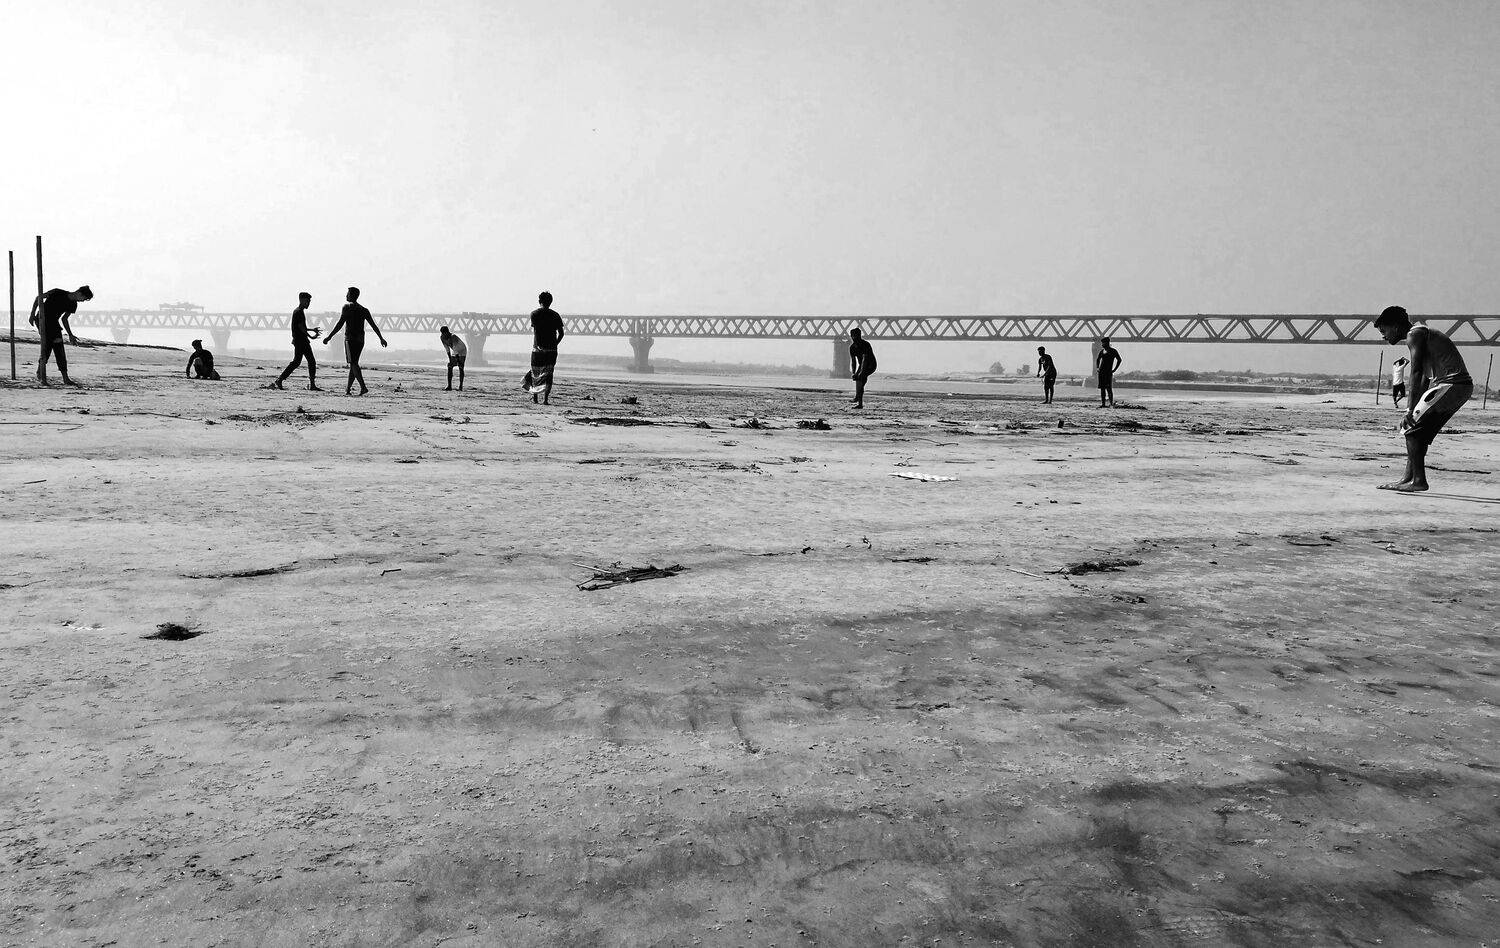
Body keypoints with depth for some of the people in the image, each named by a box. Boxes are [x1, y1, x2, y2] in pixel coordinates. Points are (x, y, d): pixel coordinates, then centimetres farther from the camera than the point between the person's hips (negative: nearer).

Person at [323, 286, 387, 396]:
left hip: (350, 339, -7)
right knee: (354, 364, 13)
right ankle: (348, 388, 18)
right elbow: (373, 325, 12)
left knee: (353, 364, -10)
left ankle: (363, 387, -23)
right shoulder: (364, 310, 13)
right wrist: (381, 338, 19)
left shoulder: (347, 307, -5)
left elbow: (340, 324, -11)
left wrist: (329, 337, -9)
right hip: (361, 340, 7)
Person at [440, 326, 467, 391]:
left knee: (461, 368, -13)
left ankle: (461, 386, -10)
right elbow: (447, 349, -8)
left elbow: (455, 350, -39)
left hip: (462, 352, -6)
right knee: (449, 367, -7)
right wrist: (450, 359, -10)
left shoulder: (453, 337, -35)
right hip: (454, 352, 6)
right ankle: (449, 386, -8)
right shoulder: (442, 338, -15)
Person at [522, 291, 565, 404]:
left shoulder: (534, 314, -1)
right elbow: (561, 333, 1)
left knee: (535, 373, 14)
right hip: (552, 350, 1)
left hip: (537, 348, -1)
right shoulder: (555, 315, 3)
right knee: (548, 374, 3)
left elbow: (534, 330, -13)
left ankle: (534, 397, 20)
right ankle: (545, 398, -9)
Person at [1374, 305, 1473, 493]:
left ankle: (1419, 481, -11)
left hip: (1449, 384, -10)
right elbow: (1424, 379, 24)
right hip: (1462, 387, 10)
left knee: (1412, 429, -9)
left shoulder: (1415, 335, -7)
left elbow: (1416, 373, -18)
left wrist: (1411, 411, -22)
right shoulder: (1421, 334, 24)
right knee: (1420, 432, 14)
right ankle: (1408, 478, 15)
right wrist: (1413, 411, 22)